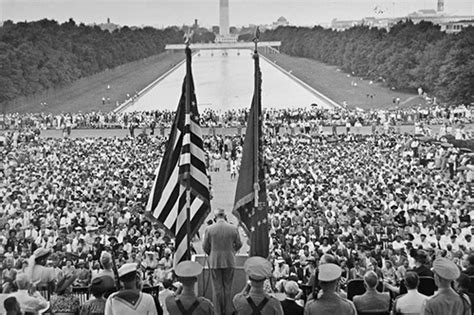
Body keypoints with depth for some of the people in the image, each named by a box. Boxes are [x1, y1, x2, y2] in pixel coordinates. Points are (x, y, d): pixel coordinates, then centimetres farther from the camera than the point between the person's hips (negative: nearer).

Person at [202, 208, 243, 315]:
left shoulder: (209, 229, -8)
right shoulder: (234, 229, -5)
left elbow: (205, 247, -1)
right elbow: (238, 245, 6)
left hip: (214, 261, -1)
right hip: (229, 261, 1)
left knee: (217, 288, 6)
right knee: (228, 287, 10)